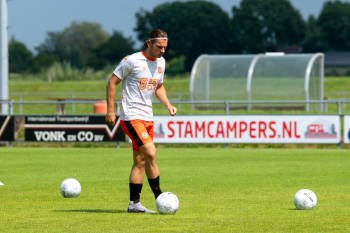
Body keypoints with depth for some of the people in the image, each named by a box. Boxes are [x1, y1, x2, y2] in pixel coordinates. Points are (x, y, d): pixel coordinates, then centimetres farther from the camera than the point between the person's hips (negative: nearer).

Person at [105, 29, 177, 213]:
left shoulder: (161, 62, 11)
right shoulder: (132, 61, -12)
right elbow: (112, 82, -7)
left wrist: (168, 104, 8)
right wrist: (110, 110, -10)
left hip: (147, 118, 8)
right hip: (131, 117, -8)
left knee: (140, 161, 7)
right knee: (151, 153, -18)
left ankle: (134, 203, 11)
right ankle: (159, 197, -11)